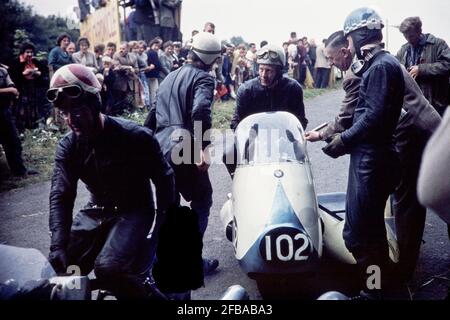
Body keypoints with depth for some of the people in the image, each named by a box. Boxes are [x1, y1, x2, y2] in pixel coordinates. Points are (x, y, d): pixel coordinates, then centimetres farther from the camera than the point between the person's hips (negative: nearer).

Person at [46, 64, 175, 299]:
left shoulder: (136, 137, -18)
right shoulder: (68, 146, -6)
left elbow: (164, 179, -10)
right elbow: (60, 196, -14)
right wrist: (58, 246, -26)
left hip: (134, 211, -5)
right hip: (96, 212, 5)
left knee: (108, 268, -27)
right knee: (58, 267, -3)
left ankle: (142, 292, 2)